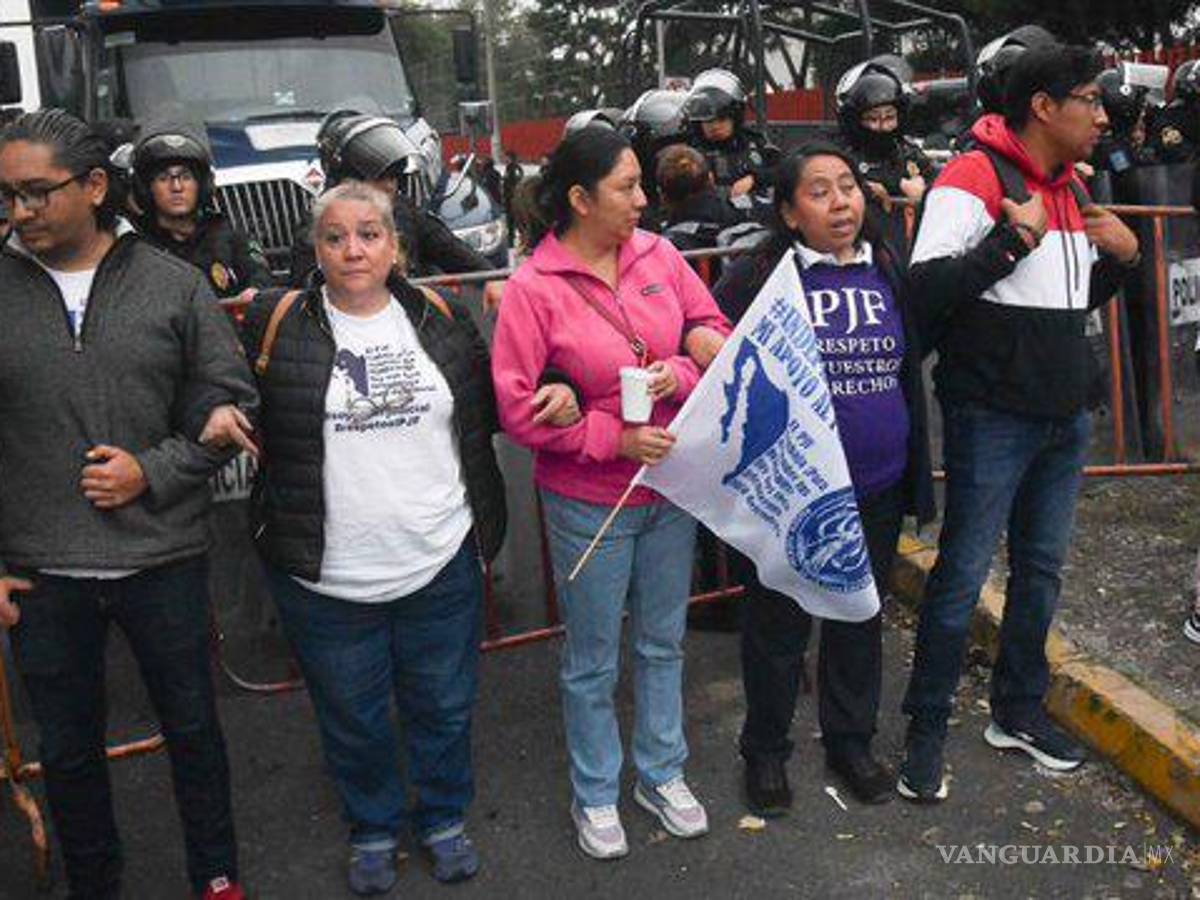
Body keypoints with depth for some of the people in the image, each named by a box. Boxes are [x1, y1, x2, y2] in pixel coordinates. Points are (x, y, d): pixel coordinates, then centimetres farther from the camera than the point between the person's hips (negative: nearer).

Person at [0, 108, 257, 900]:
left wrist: (154, 471, -12)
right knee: (67, 750, 17)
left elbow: (231, 402, 2)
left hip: (164, 560, 0)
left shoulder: (173, 284, -3)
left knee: (193, 728, 16)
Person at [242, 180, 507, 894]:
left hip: (442, 565, 2)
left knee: (445, 706, 19)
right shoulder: (278, 325, -5)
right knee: (354, 720, 17)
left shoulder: (440, 317, 2)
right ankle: (373, 829, 43)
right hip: (327, 576, -1)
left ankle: (444, 817, 45)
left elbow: (485, 410, 12)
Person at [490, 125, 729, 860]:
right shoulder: (533, 288, -15)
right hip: (588, 503, -4)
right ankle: (595, 794, 34)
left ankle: (663, 773, 40)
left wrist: (677, 375, -18)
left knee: (664, 642, 20)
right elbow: (516, 405, -16)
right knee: (593, 659, 13)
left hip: (671, 487, 4)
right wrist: (614, 437, -21)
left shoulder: (658, 255, -3)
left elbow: (716, 332, 3)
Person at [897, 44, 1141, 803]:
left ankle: (1019, 710, 31)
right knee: (964, 572, -1)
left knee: (1042, 568, 16)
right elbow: (927, 287, -22)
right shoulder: (974, 178, -12)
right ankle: (927, 728, 13)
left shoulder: (1071, 187, 14)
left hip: (1066, 414, 8)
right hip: (993, 416, -8)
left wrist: (1123, 256, 6)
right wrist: (1016, 234, -22)